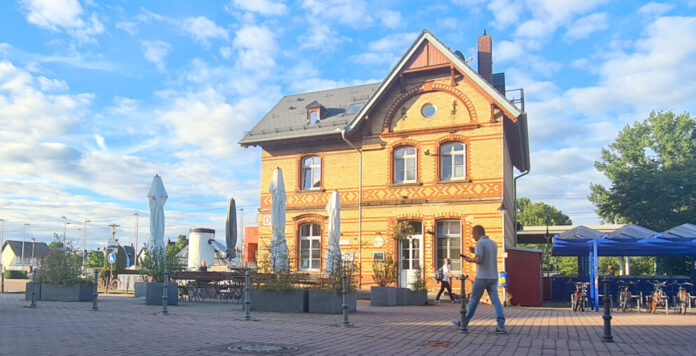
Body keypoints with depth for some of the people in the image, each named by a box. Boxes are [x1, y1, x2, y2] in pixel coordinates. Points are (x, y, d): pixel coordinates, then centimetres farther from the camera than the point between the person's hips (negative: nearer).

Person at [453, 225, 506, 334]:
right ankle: (501, 325, -12)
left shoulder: (480, 243, -10)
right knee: (496, 301, -1)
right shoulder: (494, 244, 14)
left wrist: (470, 259, 0)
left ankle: (464, 323, 18)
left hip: (482, 277, -6)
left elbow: (479, 260, -20)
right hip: (493, 277, 6)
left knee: (473, 300, 6)